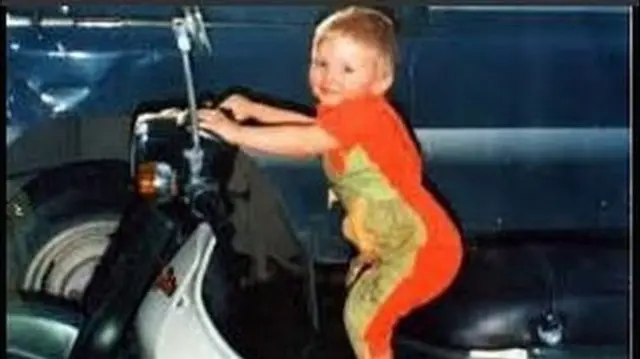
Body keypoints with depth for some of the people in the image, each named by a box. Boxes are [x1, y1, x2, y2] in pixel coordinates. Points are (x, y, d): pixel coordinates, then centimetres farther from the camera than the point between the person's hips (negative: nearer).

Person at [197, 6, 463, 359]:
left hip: (422, 247, -11)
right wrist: (253, 109, 14)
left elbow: (304, 142, -32)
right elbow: (311, 126, 21)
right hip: (397, 241, 11)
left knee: (362, 316, -7)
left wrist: (236, 132, -26)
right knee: (360, 284, 32)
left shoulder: (363, 111, -27)